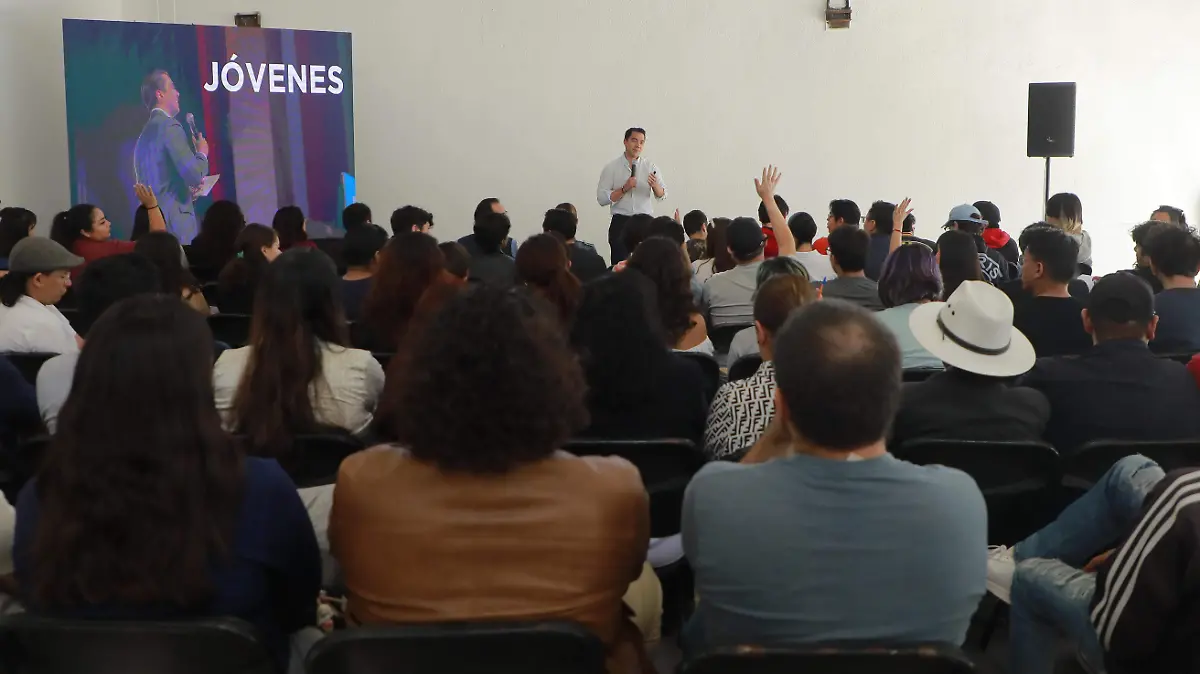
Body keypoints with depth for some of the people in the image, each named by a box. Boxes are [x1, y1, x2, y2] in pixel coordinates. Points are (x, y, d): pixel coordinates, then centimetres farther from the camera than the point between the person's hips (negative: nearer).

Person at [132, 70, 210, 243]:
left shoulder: (145, 133, 17)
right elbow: (195, 175, -17)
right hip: (175, 220, -9)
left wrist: (188, 190, 18)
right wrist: (202, 153, 1)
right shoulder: (170, 126, -9)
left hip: (154, 219, 9)